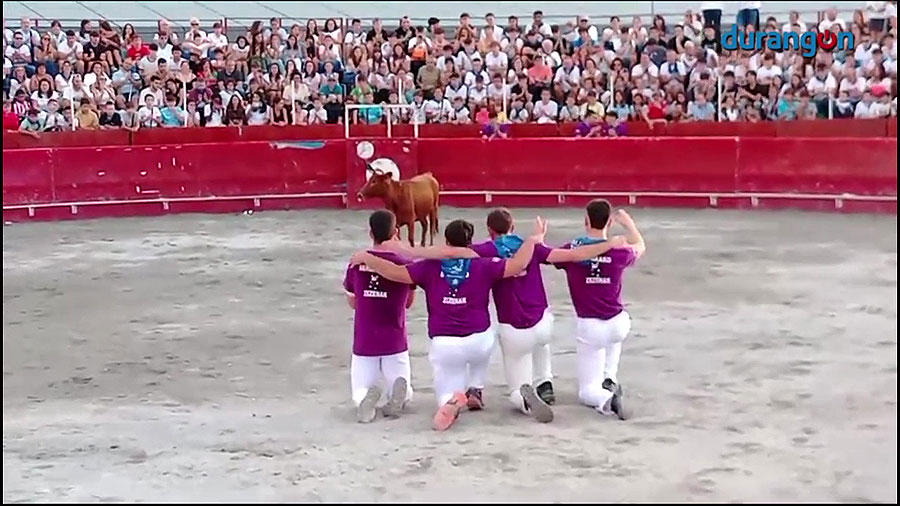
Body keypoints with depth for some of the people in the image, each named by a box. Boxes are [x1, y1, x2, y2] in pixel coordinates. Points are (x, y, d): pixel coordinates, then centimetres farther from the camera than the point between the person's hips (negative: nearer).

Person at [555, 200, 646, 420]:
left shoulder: (571, 250, -12)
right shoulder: (619, 252, -9)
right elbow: (640, 246, 15)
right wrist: (628, 223, 32)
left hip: (588, 329, -2)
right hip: (619, 324, 2)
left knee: (587, 392, 10)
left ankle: (605, 397, -24)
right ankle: (610, 379, 27)